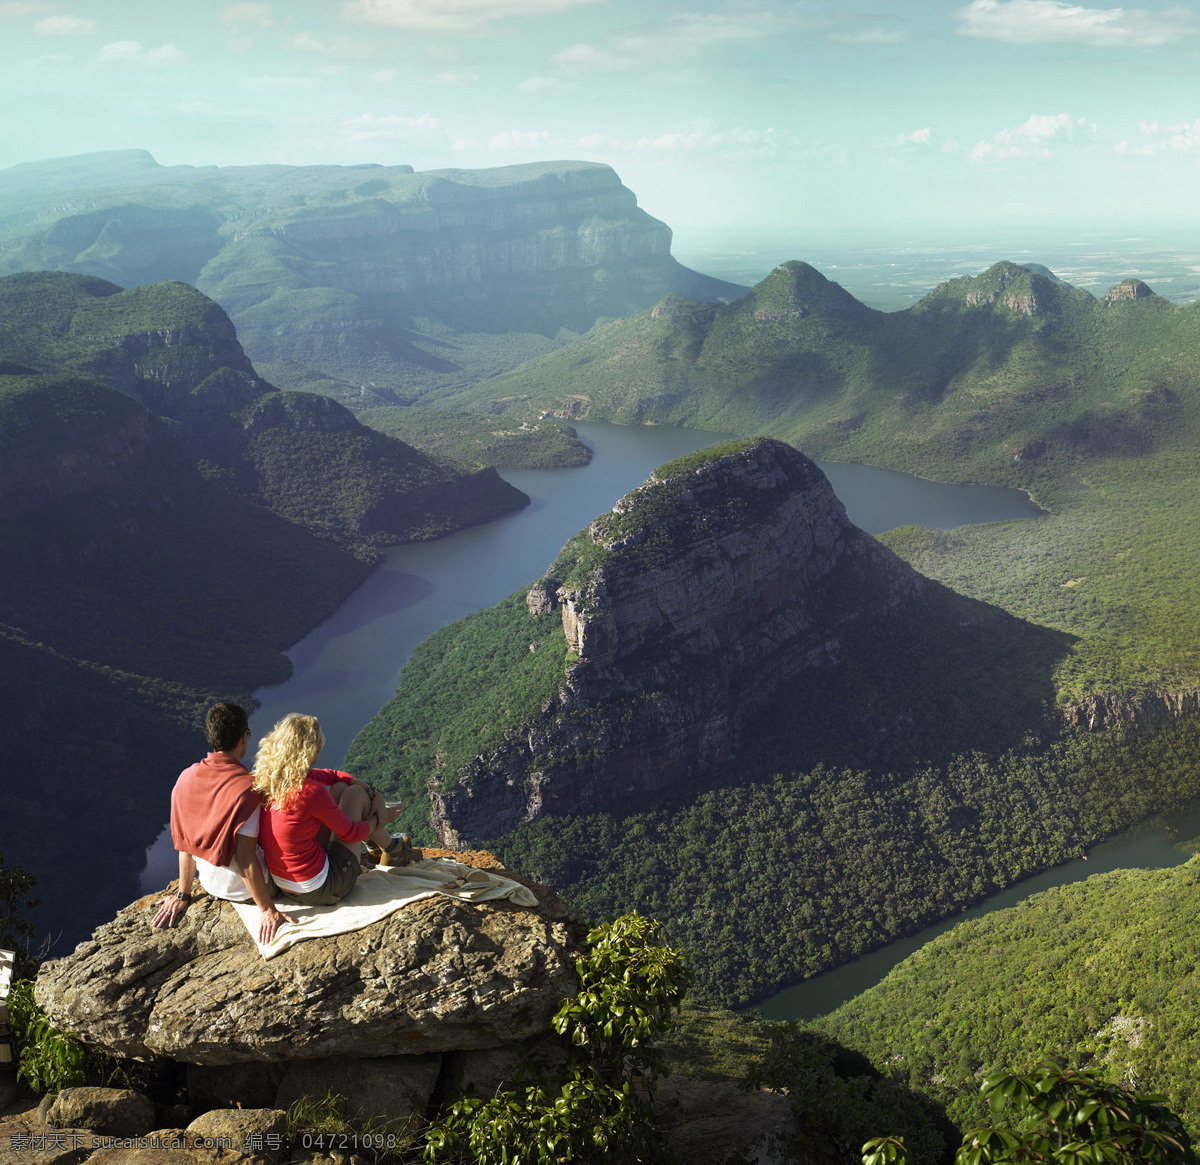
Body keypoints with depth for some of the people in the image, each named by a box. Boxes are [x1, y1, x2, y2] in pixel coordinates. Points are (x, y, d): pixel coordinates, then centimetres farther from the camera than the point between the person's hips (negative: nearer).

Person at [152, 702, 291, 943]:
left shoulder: (185, 778, -11)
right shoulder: (247, 786, -27)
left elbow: (186, 843, -2)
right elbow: (244, 856, -29)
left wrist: (183, 895, 9)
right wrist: (268, 911, -21)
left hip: (209, 884, 6)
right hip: (244, 889, -6)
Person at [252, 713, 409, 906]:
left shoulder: (266, 777, -3)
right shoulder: (309, 791, -27)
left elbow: (333, 776, 10)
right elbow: (351, 833, -10)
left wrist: (376, 795, 9)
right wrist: (380, 819, 9)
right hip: (321, 891, -7)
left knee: (340, 788, 15)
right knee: (355, 793, 6)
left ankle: (376, 845, 37)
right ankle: (393, 851, 29)